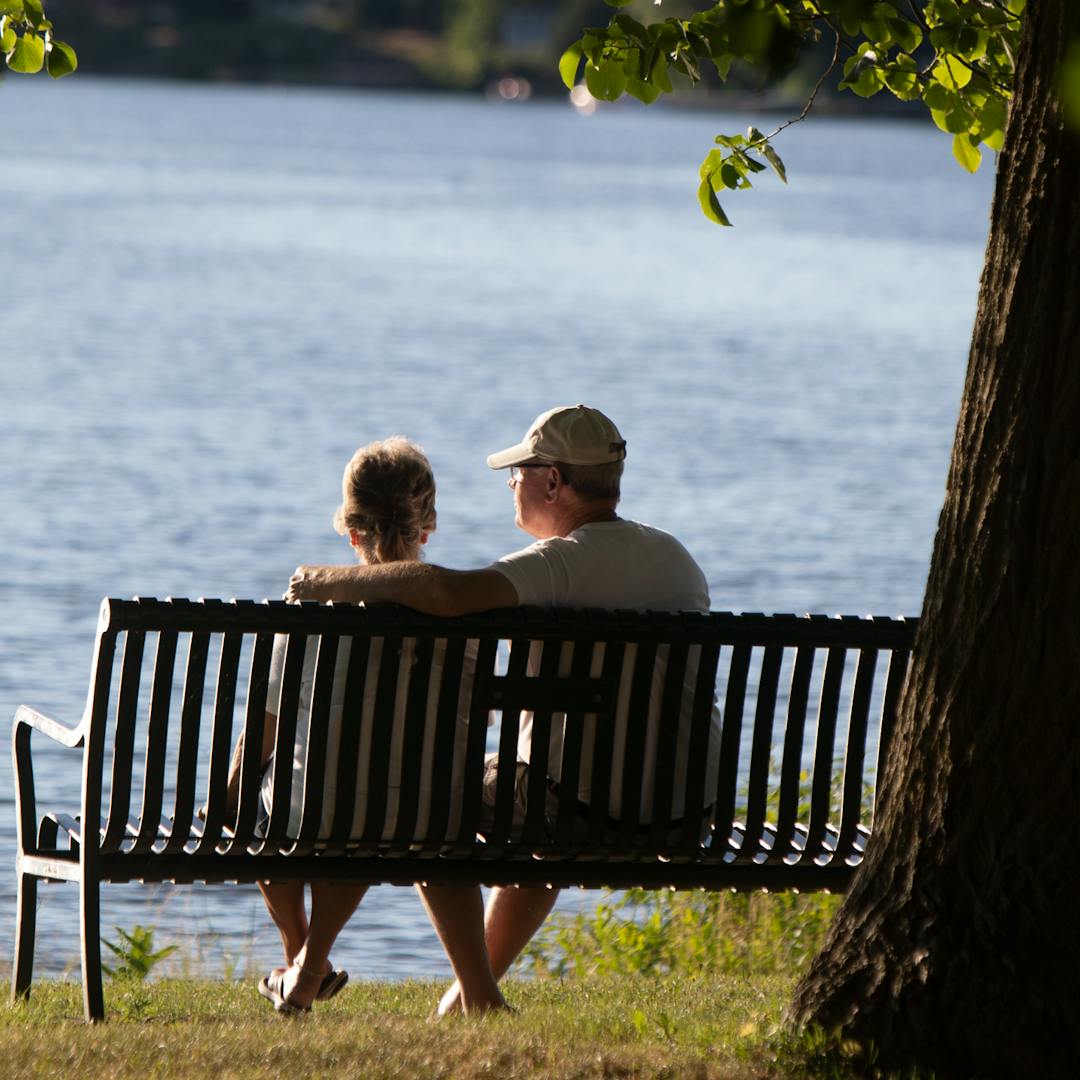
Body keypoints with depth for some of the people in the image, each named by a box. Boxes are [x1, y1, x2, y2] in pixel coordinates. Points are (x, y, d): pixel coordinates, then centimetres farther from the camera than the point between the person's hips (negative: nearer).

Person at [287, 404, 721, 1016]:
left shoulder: (563, 563, -15)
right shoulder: (679, 559, 11)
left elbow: (447, 592, -31)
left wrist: (337, 581, -15)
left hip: (593, 805, -8)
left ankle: (479, 996, 14)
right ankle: (479, 982, 44)